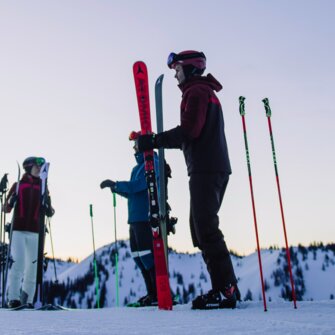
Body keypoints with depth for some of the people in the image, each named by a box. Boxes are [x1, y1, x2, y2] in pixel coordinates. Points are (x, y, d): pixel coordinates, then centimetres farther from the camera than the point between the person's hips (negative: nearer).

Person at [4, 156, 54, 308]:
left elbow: (49, 213, 11)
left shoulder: (43, 187, 13)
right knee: (17, 262, -13)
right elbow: (7, 209, 8)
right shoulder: (18, 185, 8)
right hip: (18, 230, -2)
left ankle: (27, 300, 6)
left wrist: (48, 207, -10)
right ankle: (13, 298, -10)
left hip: (35, 232, 2)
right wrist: (11, 200, -12)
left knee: (33, 266, 0)